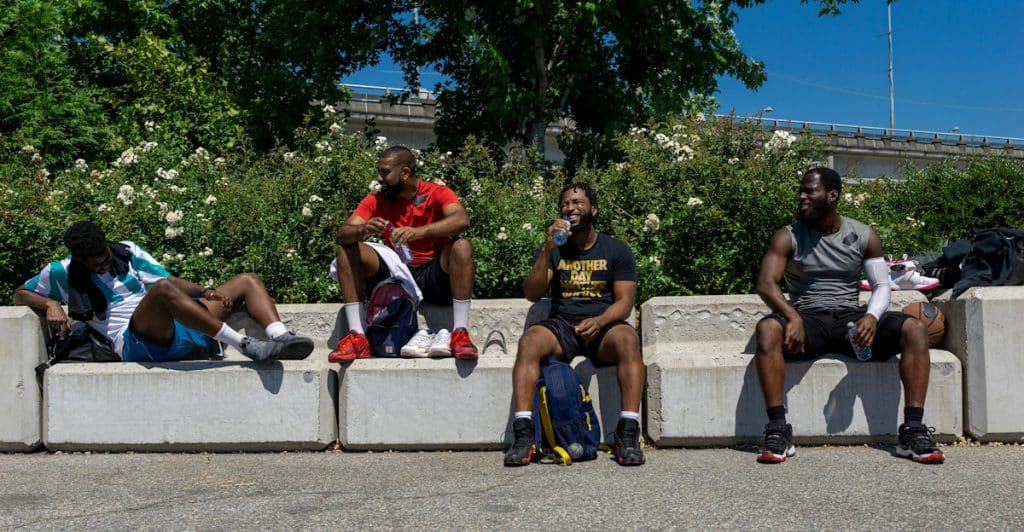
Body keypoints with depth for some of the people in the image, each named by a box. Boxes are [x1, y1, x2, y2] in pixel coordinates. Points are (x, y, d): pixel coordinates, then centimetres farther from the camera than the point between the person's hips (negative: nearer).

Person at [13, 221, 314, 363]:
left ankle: (280, 337, -33)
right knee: (161, 291, -39)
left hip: (177, 327, 6)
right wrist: (50, 305, -5)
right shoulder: (61, 274, 11)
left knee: (248, 281, -3)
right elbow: (20, 294, 18)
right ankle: (248, 347, -45)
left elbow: (170, 279, 14)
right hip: (137, 341, -6)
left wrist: (205, 292, -5)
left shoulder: (127, 252, 19)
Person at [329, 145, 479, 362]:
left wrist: (419, 231, -40)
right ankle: (356, 337, -24)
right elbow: (342, 233, -7)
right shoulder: (376, 200, 4)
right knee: (347, 249, -14)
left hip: (433, 277, -3)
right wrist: (364, 230, -31)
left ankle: (460, 334, -33)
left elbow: (462, 220, -25)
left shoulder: (437, 193, -4)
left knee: (462, 246, -28)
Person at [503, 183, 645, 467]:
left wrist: (598, 321, -21)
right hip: (561, 325, 1)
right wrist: (547, 249, -12)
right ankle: (523, 433, -35)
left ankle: (628, 433, -36)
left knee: (628, 339, -35)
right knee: (529, 340, -31)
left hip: (604, 326, -1)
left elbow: (624, 301, 0)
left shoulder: (617, 250, 9)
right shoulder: (552, 249, 12)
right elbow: (532, 294, -2)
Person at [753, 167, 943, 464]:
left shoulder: (864, 236, 9)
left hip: (851, 318, 2)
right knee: (767, 328, -35)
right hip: (808, 320, -2)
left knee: (915, 330, -23)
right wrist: (792, 316, -28)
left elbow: (882, 286, 6)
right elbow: (765, 284, -9)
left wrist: (872, 317, -17)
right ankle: (778, 431, -35)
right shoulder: (788, 237, 2)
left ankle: (913, 431, -24)